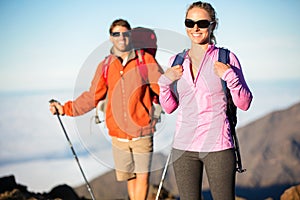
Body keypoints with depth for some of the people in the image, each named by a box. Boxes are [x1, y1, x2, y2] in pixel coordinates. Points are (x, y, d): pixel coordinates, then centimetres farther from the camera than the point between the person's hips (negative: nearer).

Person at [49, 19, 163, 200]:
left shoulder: (145, 60, 0)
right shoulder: (105, 66, 7)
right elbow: (92, 97, 13)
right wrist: (66, 109, 9)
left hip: (142, 132, -2)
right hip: (119, 135, 2)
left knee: (142, 175, 0)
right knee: (129, 176, 9)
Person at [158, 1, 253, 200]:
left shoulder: (226, 58, -1)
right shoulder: (177, 61, 9)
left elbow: (245, 103, 0)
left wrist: (230, 76, -14)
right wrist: (165, 81, -2)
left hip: (218, 146, -3)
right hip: (183, 146, 3)